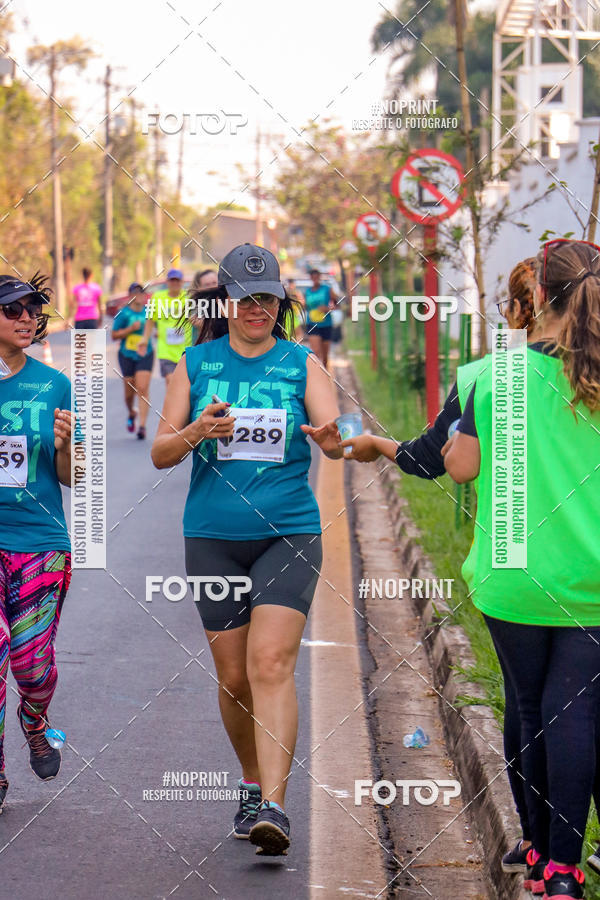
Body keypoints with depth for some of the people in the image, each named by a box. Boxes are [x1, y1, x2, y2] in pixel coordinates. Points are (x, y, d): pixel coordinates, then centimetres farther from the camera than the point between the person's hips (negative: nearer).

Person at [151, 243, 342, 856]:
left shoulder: (301, 364, 4)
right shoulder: (195, 365, 6)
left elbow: (334, 436, -8)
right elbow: (160, 453, 4)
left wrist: (331, 437, -32)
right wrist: (198, 431, -17)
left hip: (289, 534, -2)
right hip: (212, 537, 2)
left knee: (271, 664, -17)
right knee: (233, 675, 7)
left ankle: (273, 805, -22)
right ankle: (252, 784, 29)